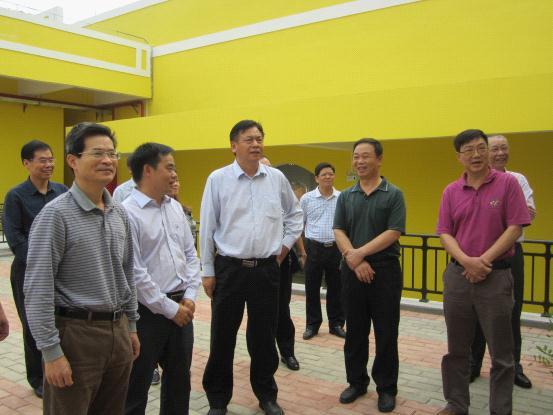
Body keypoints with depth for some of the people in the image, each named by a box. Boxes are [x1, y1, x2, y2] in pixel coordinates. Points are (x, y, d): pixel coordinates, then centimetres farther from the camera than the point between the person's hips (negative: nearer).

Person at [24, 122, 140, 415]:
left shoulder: (119, 214, 7)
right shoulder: (56, 214, -13)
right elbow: (37, 290, -15)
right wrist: (51, 352, -15)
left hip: (118, 332, 6)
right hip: (76, 334, -6)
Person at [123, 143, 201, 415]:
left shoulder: (175, 207, 8)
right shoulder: (127, 213, -15)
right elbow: (134, 273, -17)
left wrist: (189, 297, 1)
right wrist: (169, 308, -12)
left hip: (182, 308, 7)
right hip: (147, 311, -7)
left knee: (179, 380, 19)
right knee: (137, 385, 10)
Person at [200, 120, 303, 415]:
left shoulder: (277, 178, 4)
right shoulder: (218, 179, -4)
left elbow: (295, 214, 18)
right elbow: (207, 228, -1)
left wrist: (285, 244, 9)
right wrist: (208, 271, -1)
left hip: (267, 269, 2)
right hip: (229, 268, -2)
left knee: (264, 336, 13)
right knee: (223, 336, 8)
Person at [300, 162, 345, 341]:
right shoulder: (307, 198, 0)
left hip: (336, 248, 1)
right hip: (314, 248, 0)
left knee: (335, 288, 8)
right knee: (312, 289, 7)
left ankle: (336, 324, 22)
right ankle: (312, 325, 20)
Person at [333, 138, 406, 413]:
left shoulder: (393, 195, -1)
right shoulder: (345, 197, 9)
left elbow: (393, 232, -10)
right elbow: (339, 231, 1)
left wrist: (361, 253, -16)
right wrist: (354, 260, -14)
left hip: (385, 270, -3)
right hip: (352, 271, 3)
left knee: (386, 333, 5)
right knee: (355, 331, 12)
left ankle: (386, 388, 20)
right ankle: (356, 382, 27)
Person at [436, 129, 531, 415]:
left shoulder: (507, 183, -3)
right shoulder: (451, 191, 6)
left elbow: (515, 228, -8)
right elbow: (445, 234, 2)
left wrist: (484, 260, -14)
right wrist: (467, 261, -14)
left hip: (496, 276, -3)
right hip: (457, 274, 3)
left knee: (501, 353, 6)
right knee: (456, 348, 12)